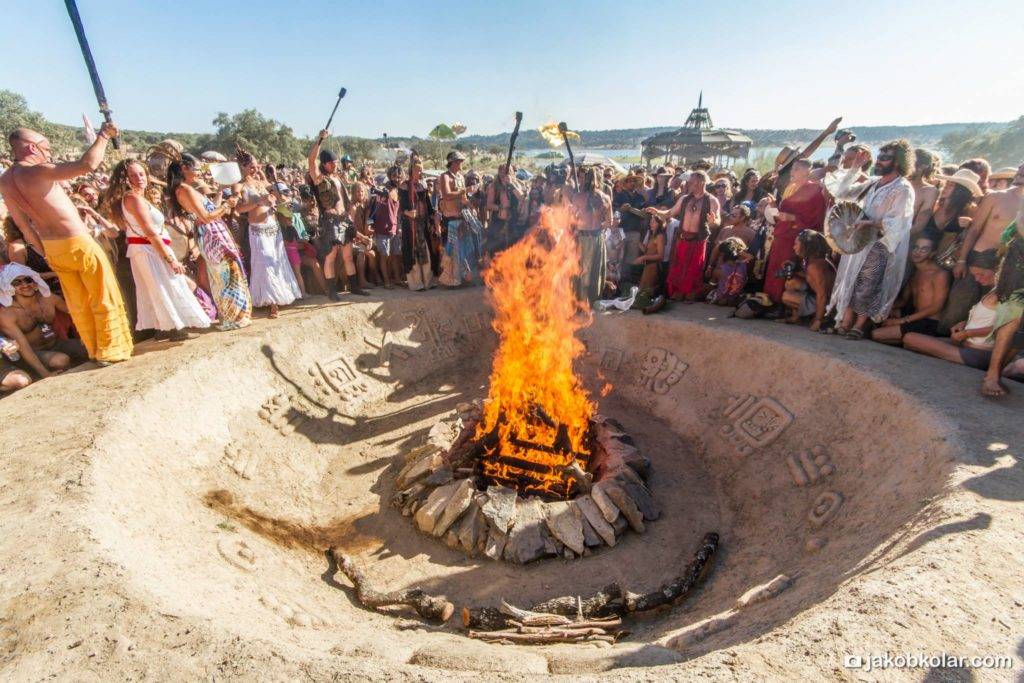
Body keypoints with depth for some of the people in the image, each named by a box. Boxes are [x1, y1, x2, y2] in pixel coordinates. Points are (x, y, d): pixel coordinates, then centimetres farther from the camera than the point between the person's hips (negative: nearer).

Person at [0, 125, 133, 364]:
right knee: (104, 298, 4)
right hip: (78, 243, -8)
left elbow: (23, 223, 11)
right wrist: (103, 135, -16)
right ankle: (110, 351, 9)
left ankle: (95, 351, 25)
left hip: (52, 248, 8)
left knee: (78, 303, 15)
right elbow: (87, 165, -31)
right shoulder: (38, 171, -18)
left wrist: (44, 252, 19)